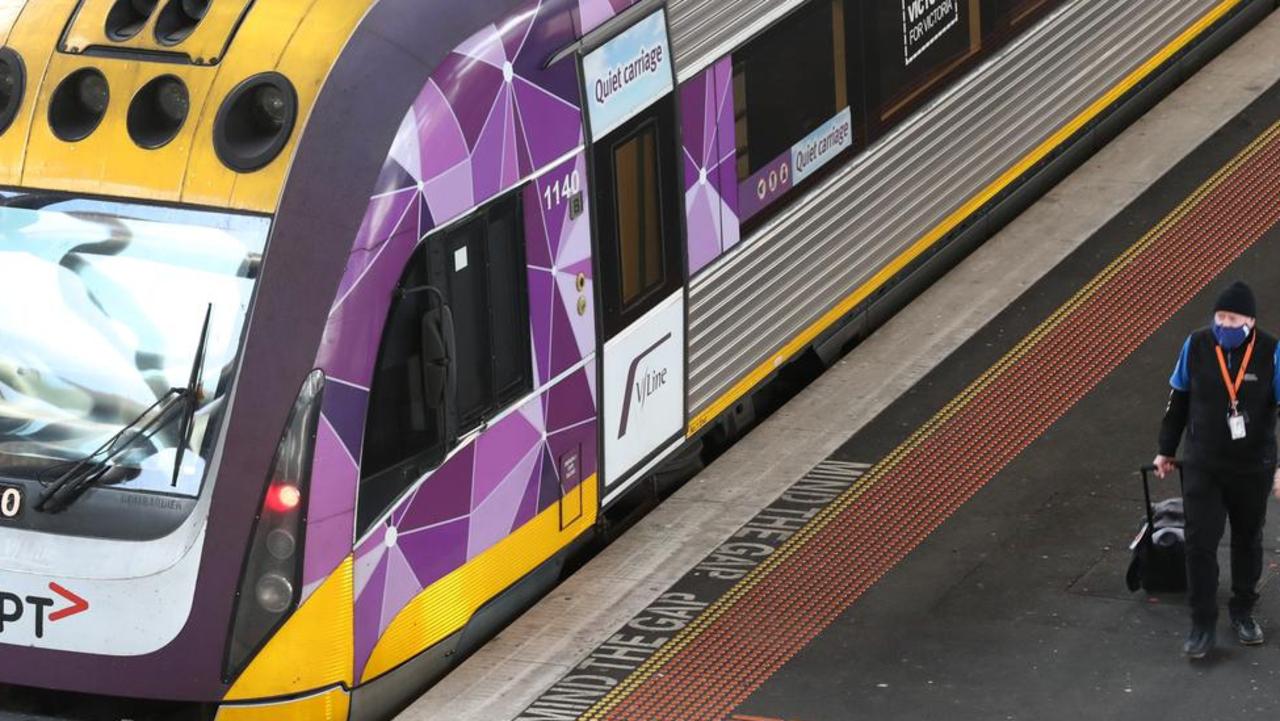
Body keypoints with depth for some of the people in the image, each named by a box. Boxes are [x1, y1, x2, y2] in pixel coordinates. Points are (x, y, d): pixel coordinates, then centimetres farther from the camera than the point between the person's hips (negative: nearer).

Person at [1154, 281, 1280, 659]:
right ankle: (1202, 623, 8)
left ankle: (1243, 612, 34)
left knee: (1247, 542, 16)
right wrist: (1166, 451, 12)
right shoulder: (1196, 346, -9)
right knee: (1200, 543, -3)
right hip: (1203, 468, 1)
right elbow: (1178, 401, 5)